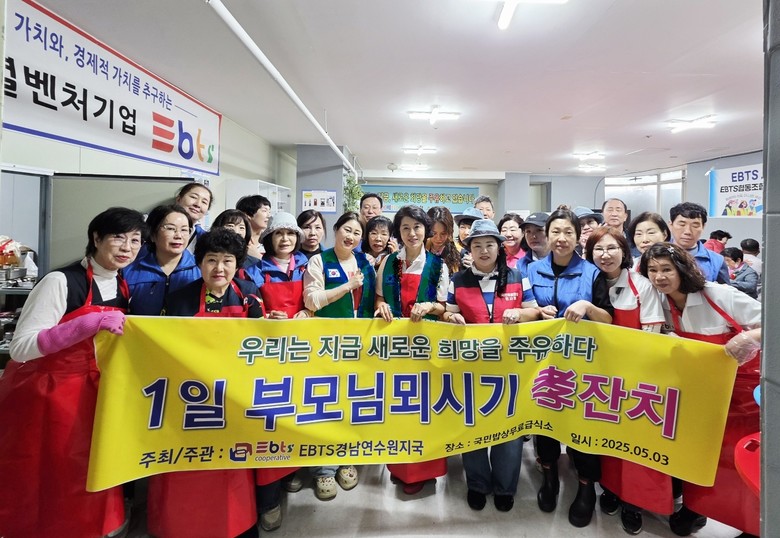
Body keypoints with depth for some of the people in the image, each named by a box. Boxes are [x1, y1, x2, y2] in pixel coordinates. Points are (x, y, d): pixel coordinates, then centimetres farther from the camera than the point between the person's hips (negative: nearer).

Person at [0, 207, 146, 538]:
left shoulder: (123, 287, 2)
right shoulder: (61, 281, -18)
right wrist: (90, 323, -33)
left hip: (91, 395, 6)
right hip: (43, 395, -6)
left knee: (85, 479, 14)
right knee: (39, 484, 6)